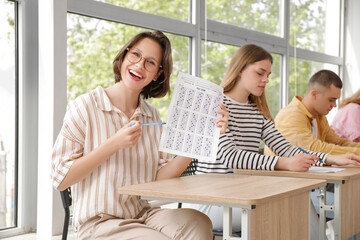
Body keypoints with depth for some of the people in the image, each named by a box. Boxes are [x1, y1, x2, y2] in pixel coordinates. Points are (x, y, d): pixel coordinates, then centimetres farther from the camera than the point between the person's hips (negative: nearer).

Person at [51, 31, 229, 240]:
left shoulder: (152, 116, 11)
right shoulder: (85, 107, -5)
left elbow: (159, 178, 1)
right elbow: (60, 178, -11)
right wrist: (114, 144, -18)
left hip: (143, 215, 5)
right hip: (99, 223, -5)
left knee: (199, 222, -24)